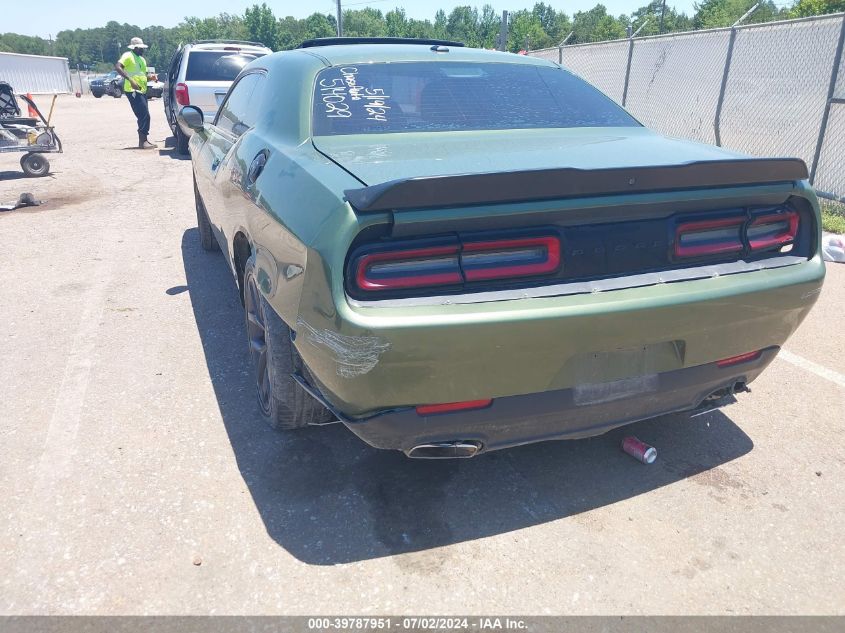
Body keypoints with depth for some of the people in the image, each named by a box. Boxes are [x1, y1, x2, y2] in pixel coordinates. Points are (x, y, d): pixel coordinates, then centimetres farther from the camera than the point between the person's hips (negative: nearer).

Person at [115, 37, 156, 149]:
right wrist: (130, 80, -27)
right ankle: (143, 141, -16)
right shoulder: (128, 56, -6)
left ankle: (143, 140, 17)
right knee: (144, 115, -16)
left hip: (142, 90, 9)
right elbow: (117, 67, -19)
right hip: (133, 90, -9)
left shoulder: (142, 59, 21)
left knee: (144, 116, 10)